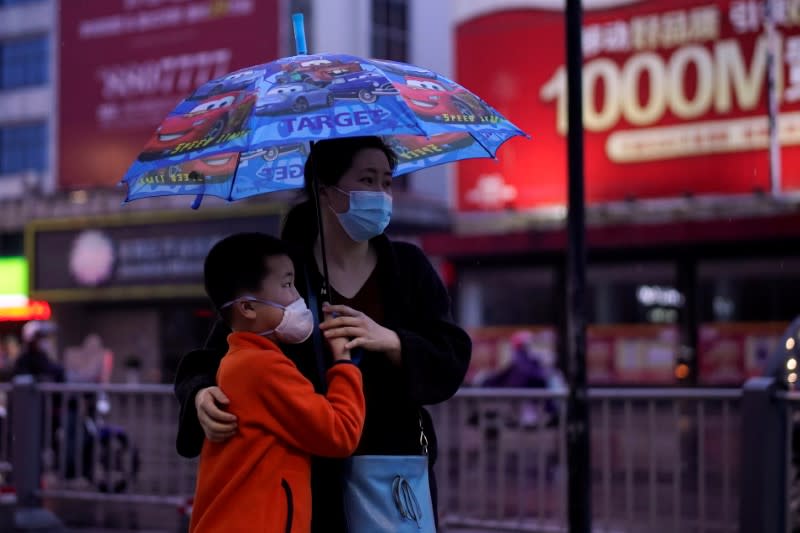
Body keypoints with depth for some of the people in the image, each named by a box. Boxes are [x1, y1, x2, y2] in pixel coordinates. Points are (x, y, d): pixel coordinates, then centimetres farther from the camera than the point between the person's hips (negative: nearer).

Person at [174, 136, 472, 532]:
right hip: (304, 478, -2)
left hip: (394, 480, 2)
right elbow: (211, 359, -2)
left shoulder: (409, 267, 6)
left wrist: (390, 341, -19)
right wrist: (201, 395, -24)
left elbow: (451, 365, -1)